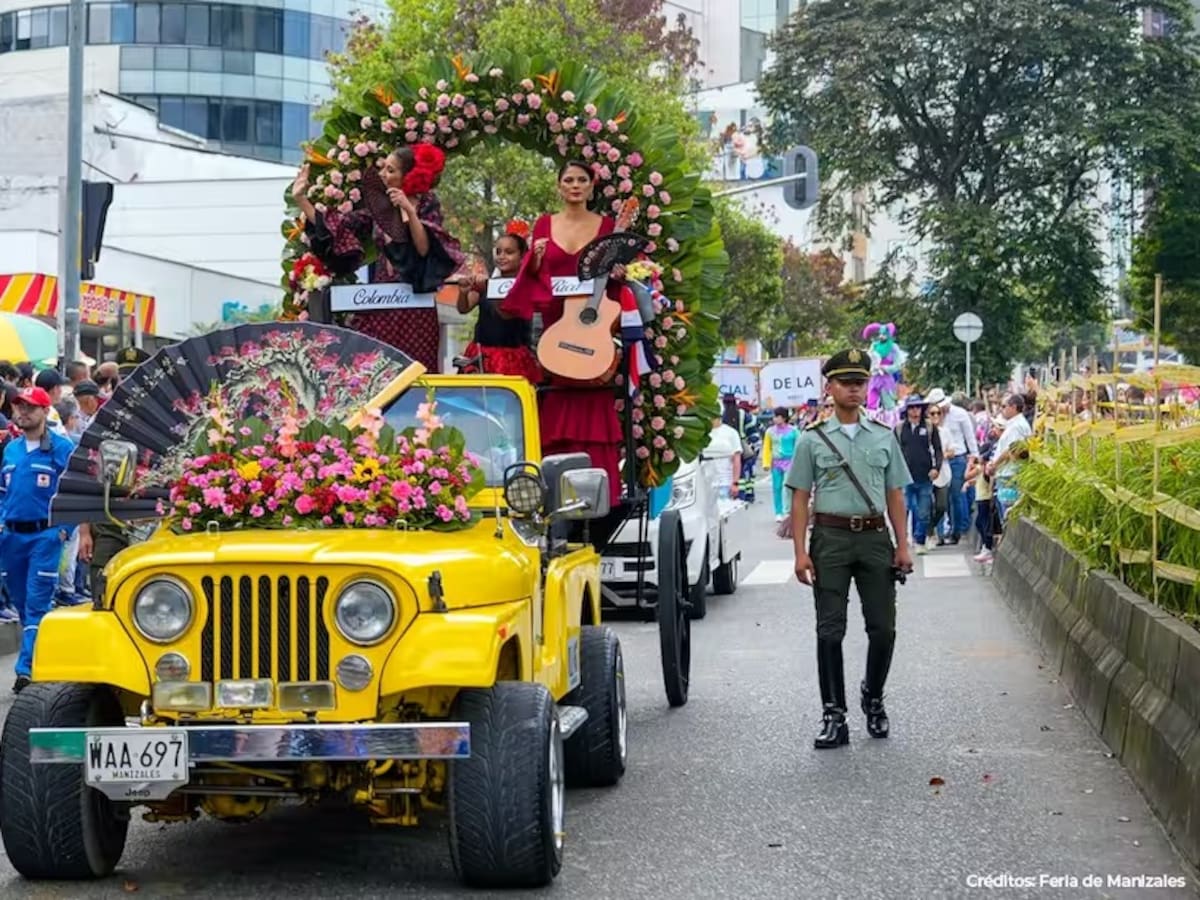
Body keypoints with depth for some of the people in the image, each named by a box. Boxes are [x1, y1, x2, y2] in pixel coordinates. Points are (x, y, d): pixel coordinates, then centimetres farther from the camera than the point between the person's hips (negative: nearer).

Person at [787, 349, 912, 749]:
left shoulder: (884, 437, 10)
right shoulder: (812, 439, 3)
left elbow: (895, 495, 12)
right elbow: (799, 498, 1)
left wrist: (902, 546, 4)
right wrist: (800, 551, -7)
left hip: (875, 538, 2)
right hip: (830, 538, -2)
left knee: (883, 628, 4)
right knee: (830, 630, -1)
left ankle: (873, 697, 28)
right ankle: (834, 716, 5)